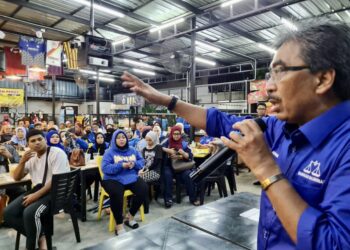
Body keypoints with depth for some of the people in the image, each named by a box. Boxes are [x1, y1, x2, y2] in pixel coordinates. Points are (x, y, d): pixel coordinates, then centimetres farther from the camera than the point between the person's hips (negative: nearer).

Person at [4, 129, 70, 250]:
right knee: (8, 213, -10)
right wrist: (22, 161, -1)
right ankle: (40, 236, -1)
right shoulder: (31, 156, 14)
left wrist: (36, 195, -21)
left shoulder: (57, 153, -10)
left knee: (29, 213, -30)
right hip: (37, 189, 8)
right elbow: (16, 177, 17)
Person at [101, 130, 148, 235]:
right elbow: (105, 168, -10)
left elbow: (142, 162, 11)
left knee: (143, 190, -23)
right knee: (116, 194, -36)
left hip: (132, 178, 4)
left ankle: (130, 216, -1)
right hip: (114, 179, -3)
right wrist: (121, 166, -20)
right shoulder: (109, 152, 2)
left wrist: (134, 164, -12)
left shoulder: (133, 150, 14)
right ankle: (119, 225, -18)